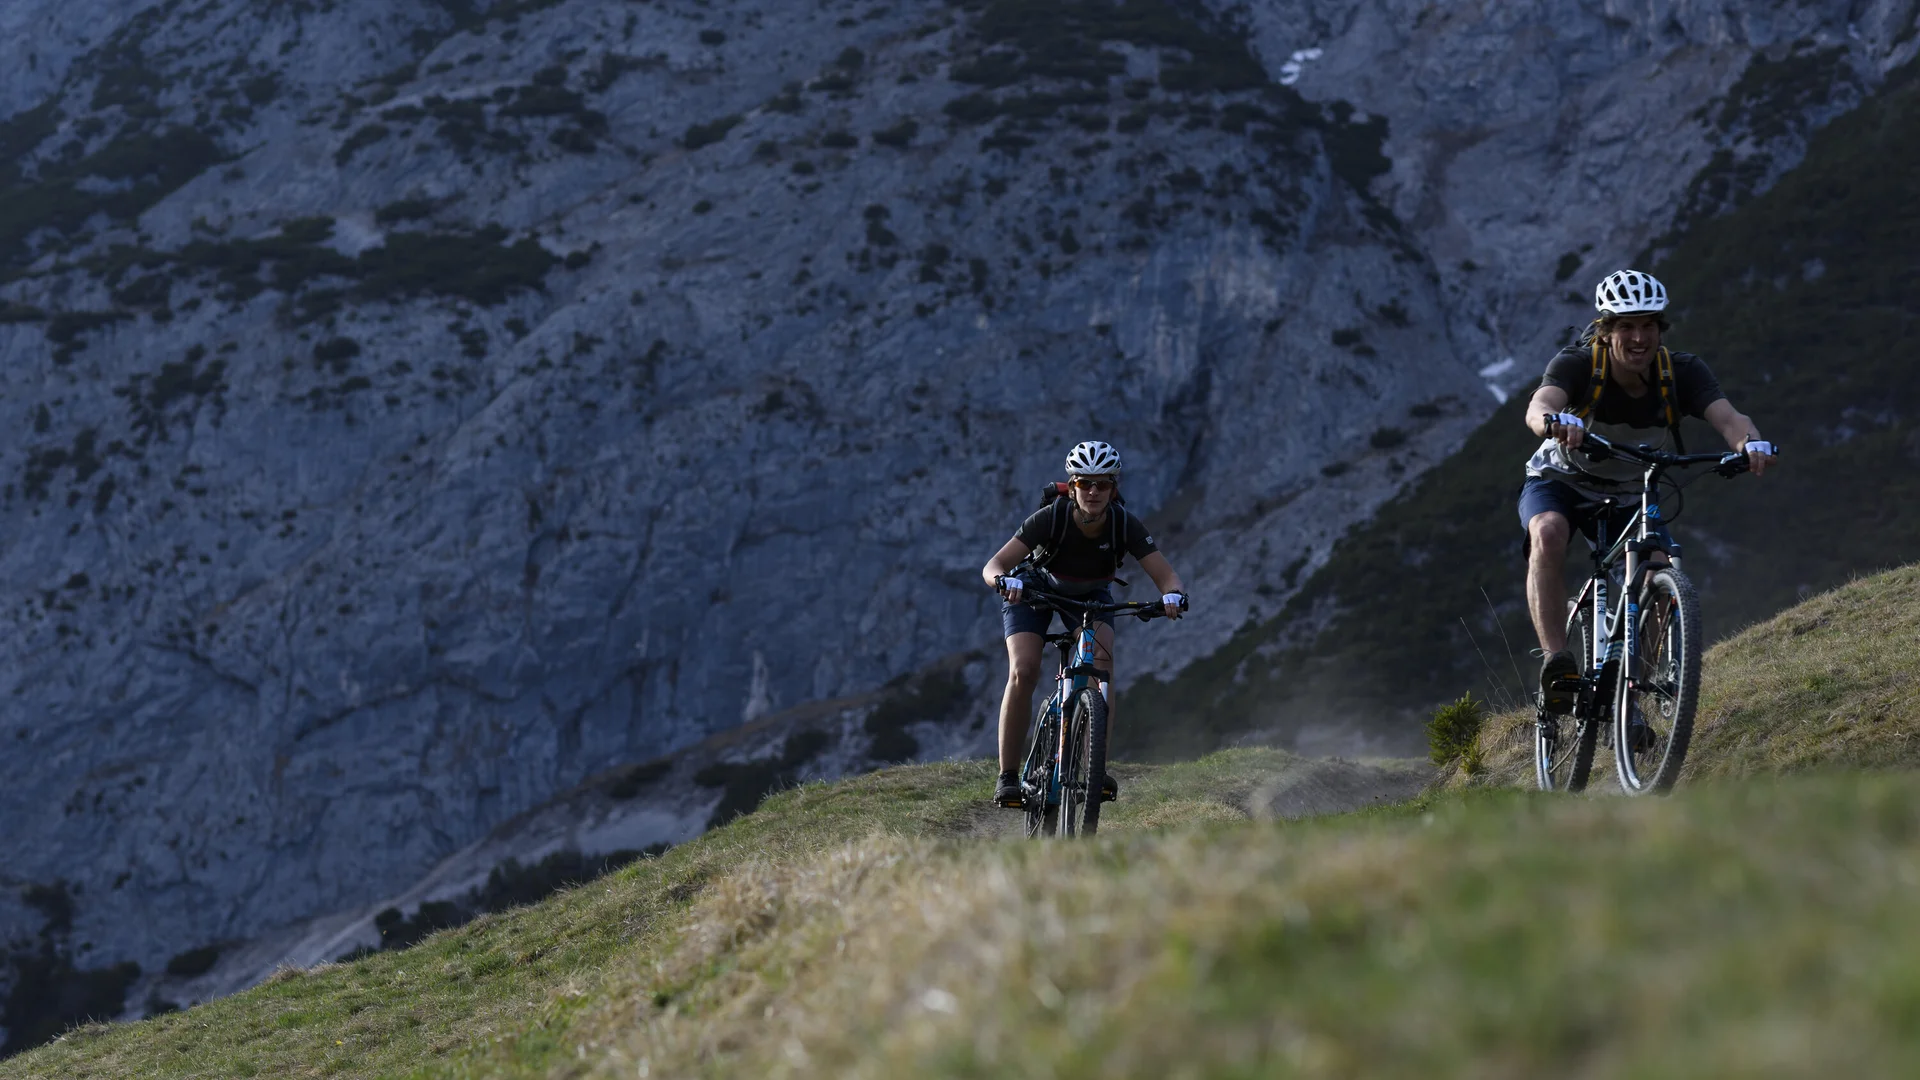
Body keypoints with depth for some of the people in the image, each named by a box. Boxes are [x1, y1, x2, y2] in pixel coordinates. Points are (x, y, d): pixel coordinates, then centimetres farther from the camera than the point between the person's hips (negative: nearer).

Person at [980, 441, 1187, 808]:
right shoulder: (1050, 518, -34)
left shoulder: (1124, 524, -28)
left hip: (1090, 595, 2)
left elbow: (1166, 575, -29)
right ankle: (1008, 776, -13)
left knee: (1102, 662, -25)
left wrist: (1173, 594, -52)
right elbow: (993, 565, -37)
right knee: (1023, 672, -22)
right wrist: (1003, 580, -60)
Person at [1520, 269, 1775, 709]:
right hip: (1560, 483, -2)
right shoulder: (1577, 363, -26)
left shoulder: (1682, 372, -20)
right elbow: (1538, 407, -46)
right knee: (1548, 533, -35)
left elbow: (1727, 417, -36)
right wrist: (1556, 421, -71)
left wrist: (1749, 441, -60)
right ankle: (1556, 659, -38)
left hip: (1629, 497, 2)